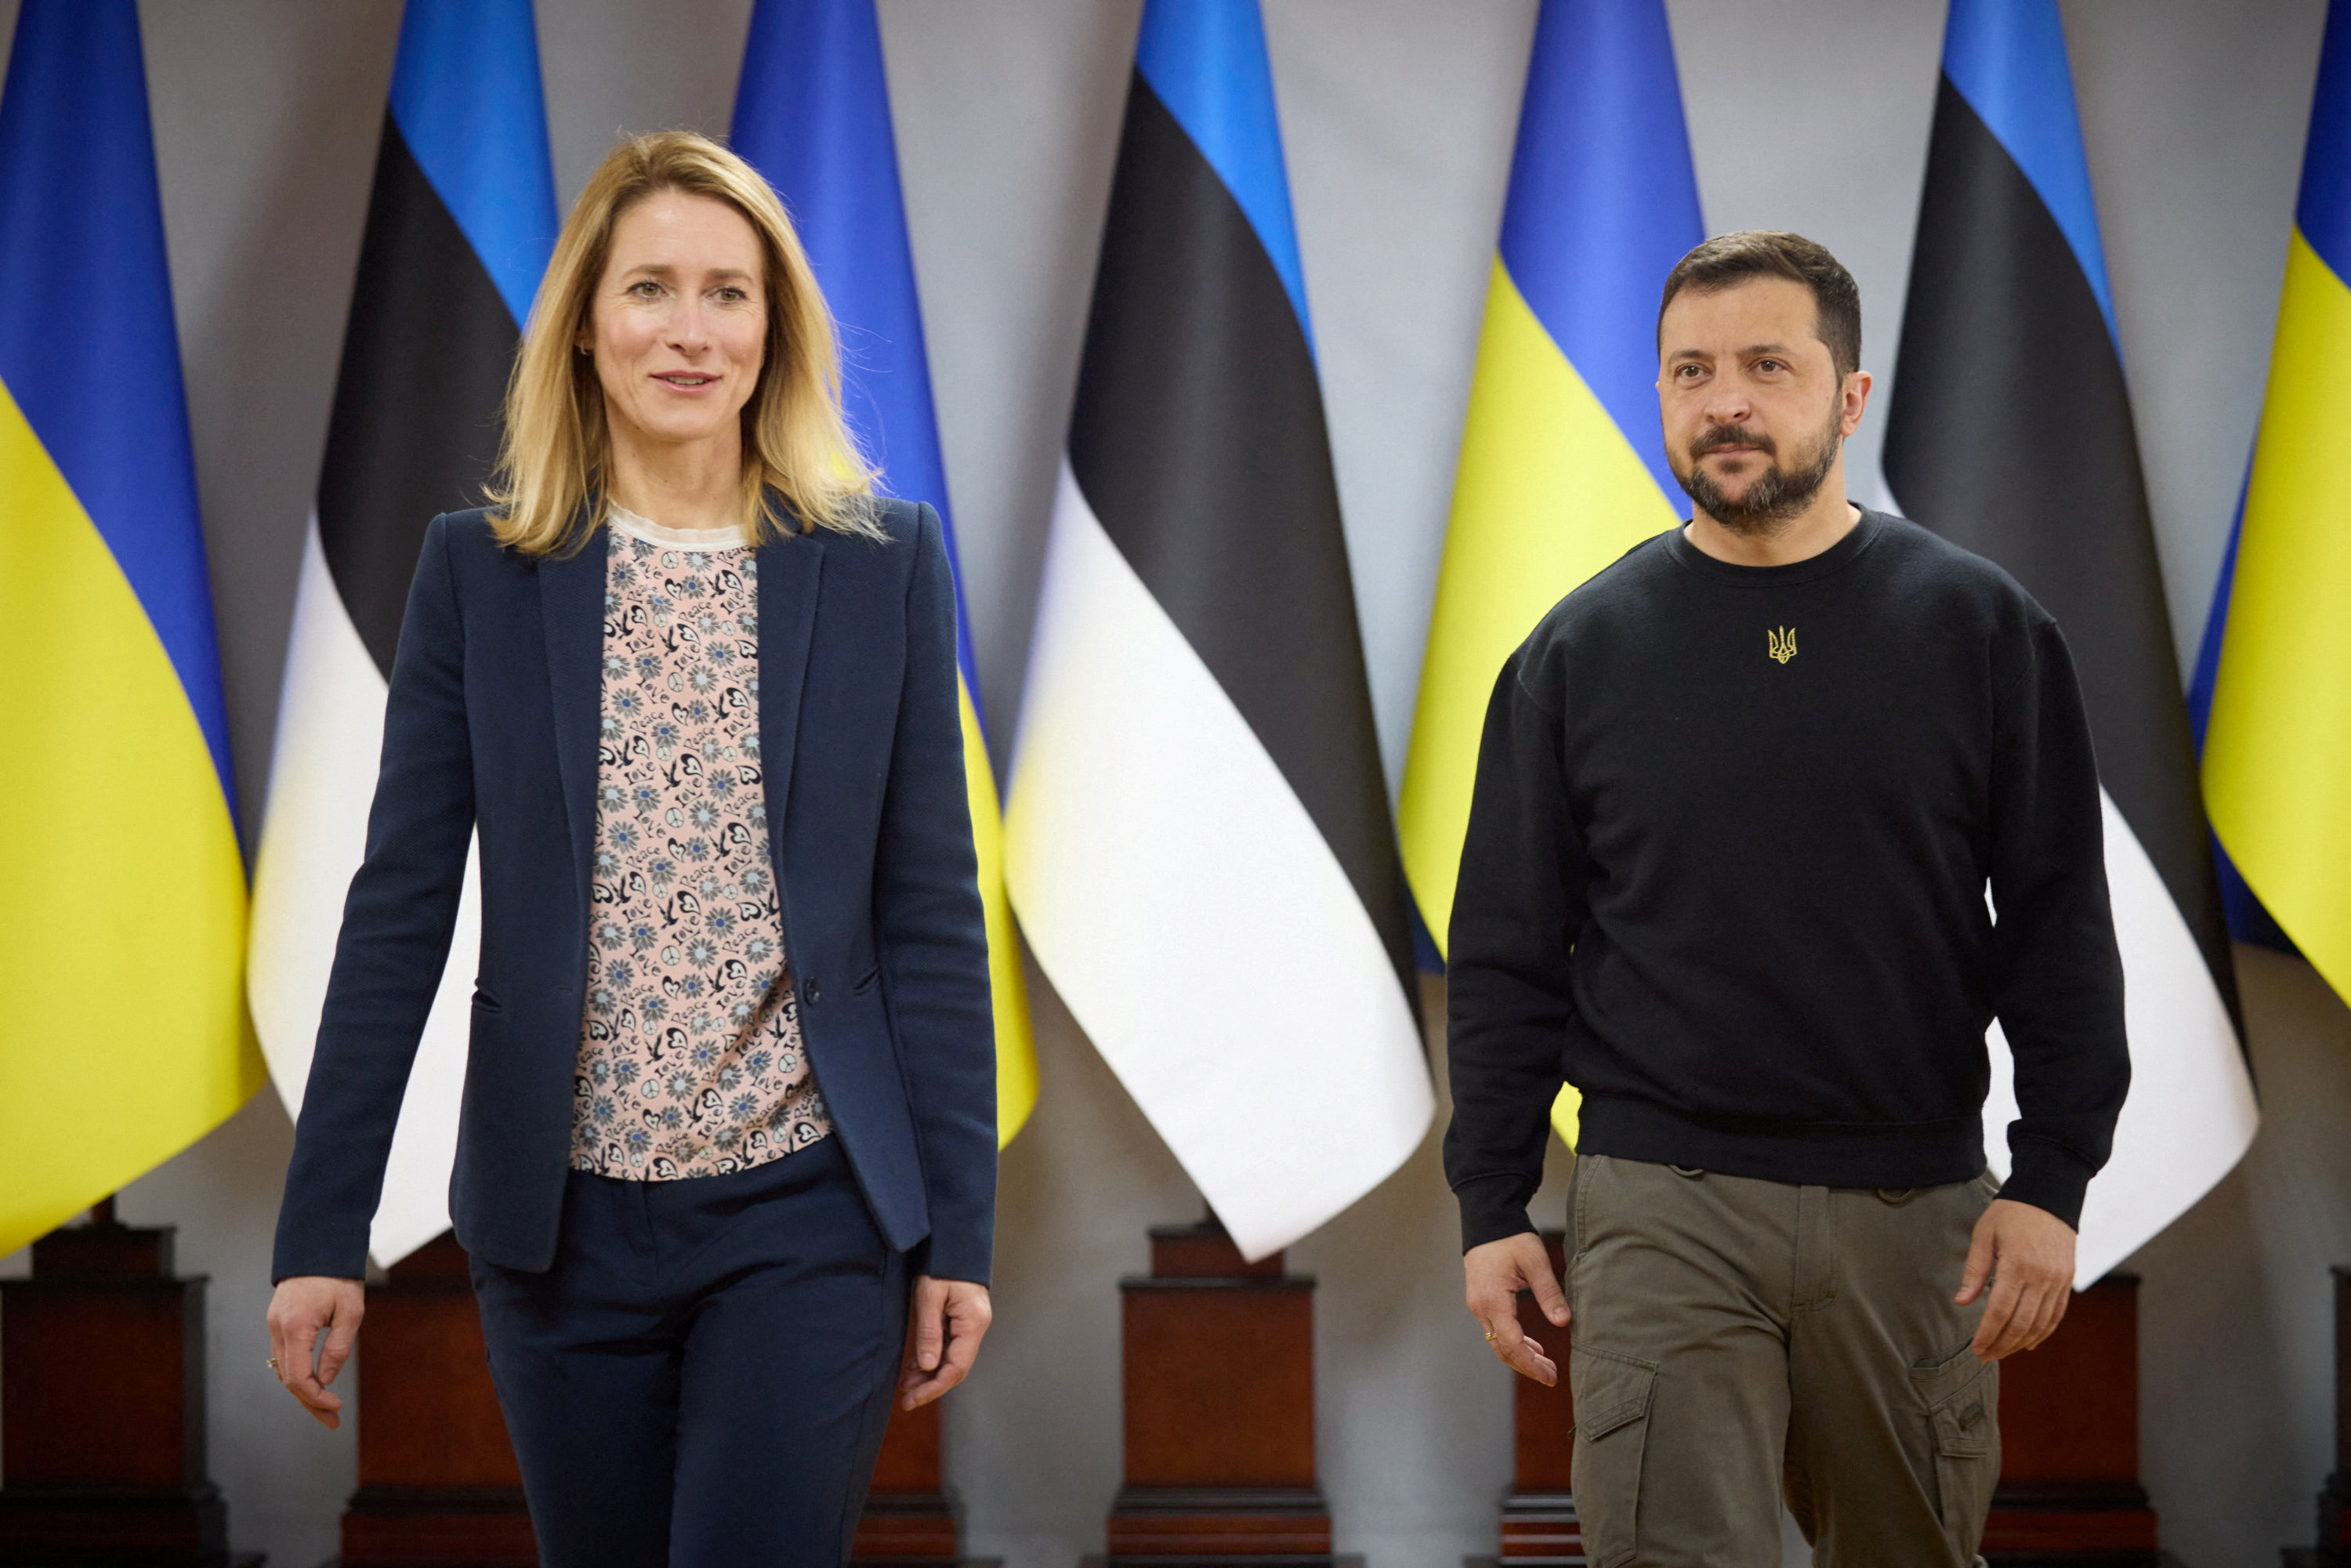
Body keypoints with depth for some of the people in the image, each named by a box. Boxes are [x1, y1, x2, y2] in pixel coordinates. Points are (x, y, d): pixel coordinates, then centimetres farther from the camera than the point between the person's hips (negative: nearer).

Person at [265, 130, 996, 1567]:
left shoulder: (885, 562, 0)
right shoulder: (480, 571, 1)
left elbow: (931, 915, 1)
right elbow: (400, 910, 2)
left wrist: (958, 1231, 0)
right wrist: (323, 1232, -1)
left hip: (809, 1218, -1)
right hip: (566, 1223, 2)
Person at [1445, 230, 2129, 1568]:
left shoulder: (1981, 629, 3)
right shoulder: (1581, 652, 5)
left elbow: (2061, 927, 3)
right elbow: (1508, 955, 7)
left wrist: (2052, 1181, -5)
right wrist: (1493, 1206, 2)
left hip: (1915, 1209, 1)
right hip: (1663, 1209, 0)